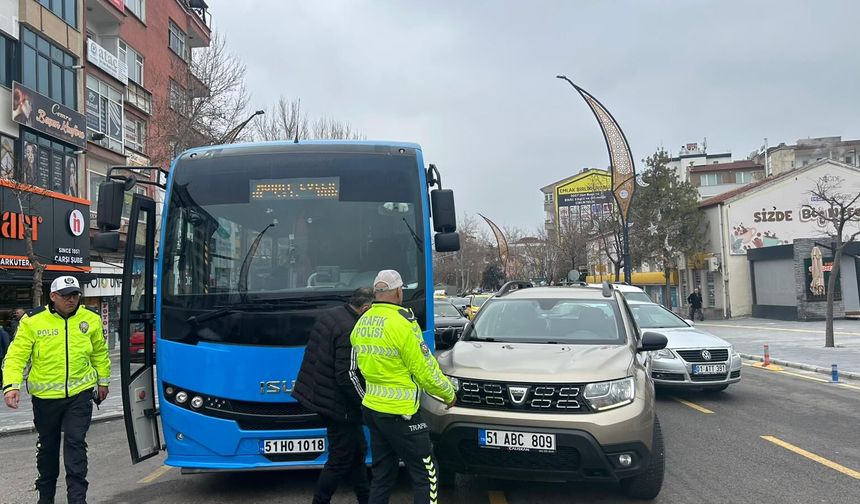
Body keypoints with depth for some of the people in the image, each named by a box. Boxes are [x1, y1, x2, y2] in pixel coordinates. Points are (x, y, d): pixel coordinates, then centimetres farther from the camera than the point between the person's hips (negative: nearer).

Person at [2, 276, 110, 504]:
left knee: (76, 443, -7)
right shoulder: (33, 321, -8)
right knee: (47, 446, 16)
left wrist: (103, 381, 19)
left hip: (80, 393, 0)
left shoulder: (91, 320, -1)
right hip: (45, 396, 0)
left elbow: (100, 353, 13)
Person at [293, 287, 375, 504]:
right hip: (339, 405, -10)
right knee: (341, 458, 5)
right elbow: (346, 378, -26)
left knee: (357, 451, 19)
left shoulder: (329, 315, 6)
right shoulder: (350, 332, -24)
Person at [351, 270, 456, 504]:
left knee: (382, 474, 17)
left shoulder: (361, 323, 6)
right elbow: (425, 369, -13)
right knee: (425, 475, 2)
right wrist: (449, 394, 2)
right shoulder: (402, 323, -17)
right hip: (400, 411, -8)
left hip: (371, 406, 8)